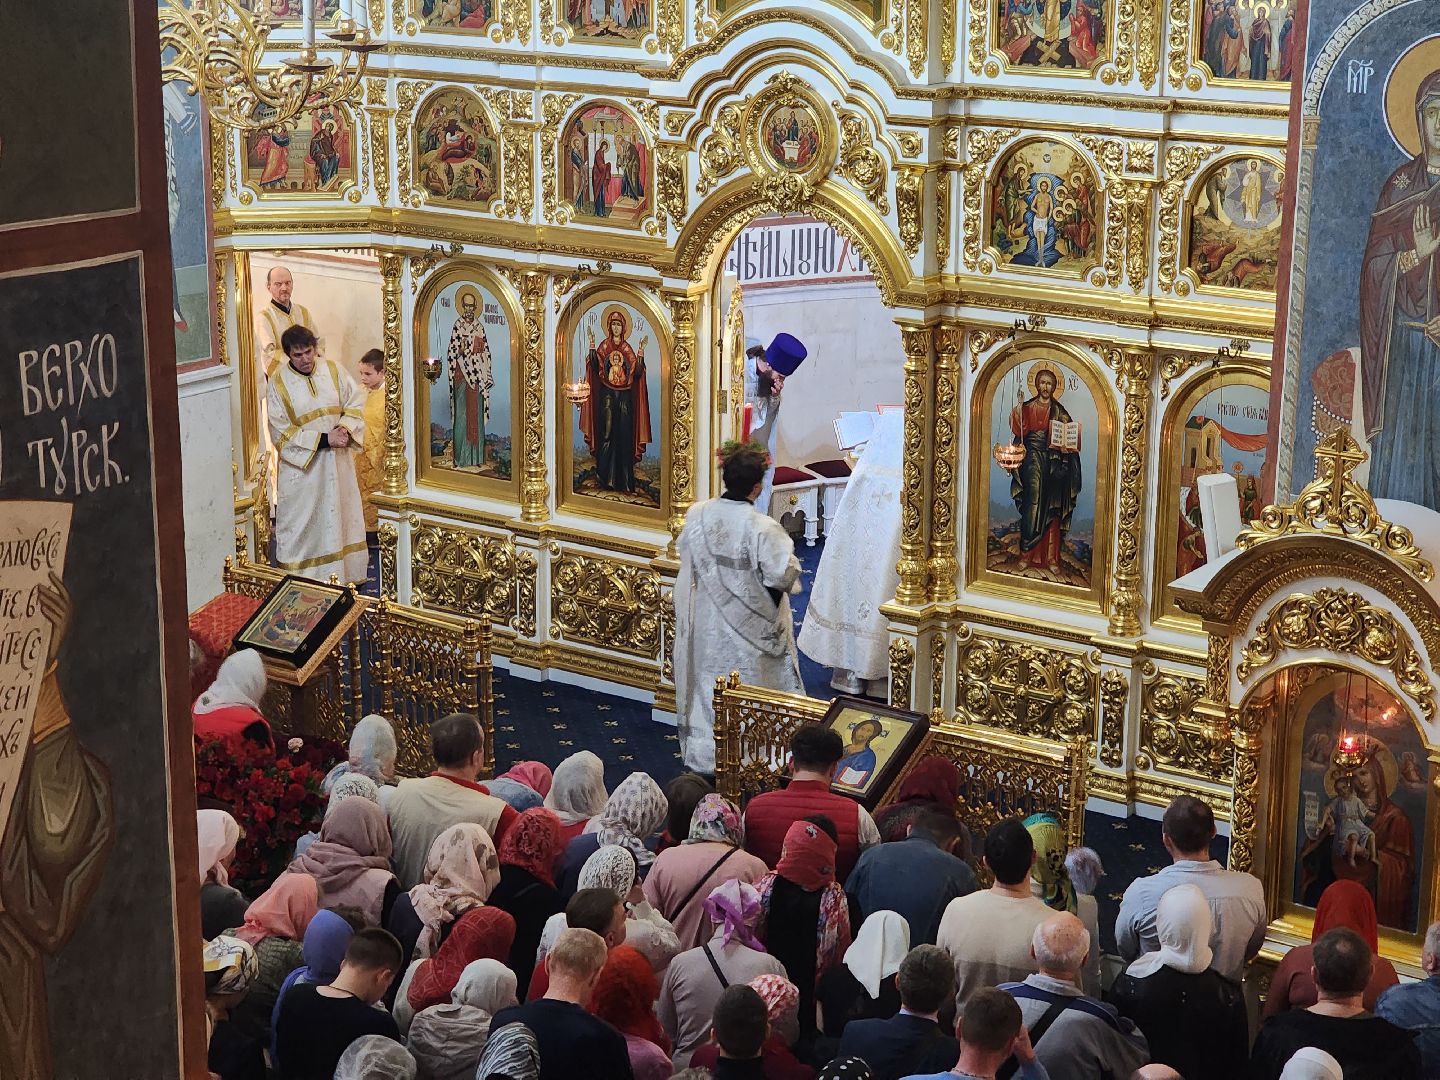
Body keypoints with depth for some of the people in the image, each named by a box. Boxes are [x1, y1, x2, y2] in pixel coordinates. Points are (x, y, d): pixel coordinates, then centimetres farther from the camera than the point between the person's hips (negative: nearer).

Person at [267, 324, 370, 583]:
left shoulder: (334, 370, -1)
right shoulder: (278, 382, -11)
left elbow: (355, 405, 4)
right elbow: (281, 432, -14)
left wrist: (344, 428, -18)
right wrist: (323, 440, -20)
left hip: (337, 461, 4)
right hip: (300, 465, -4)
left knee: (341, 515, 13)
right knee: (301, 523, 2)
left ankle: (344, 575, 26)